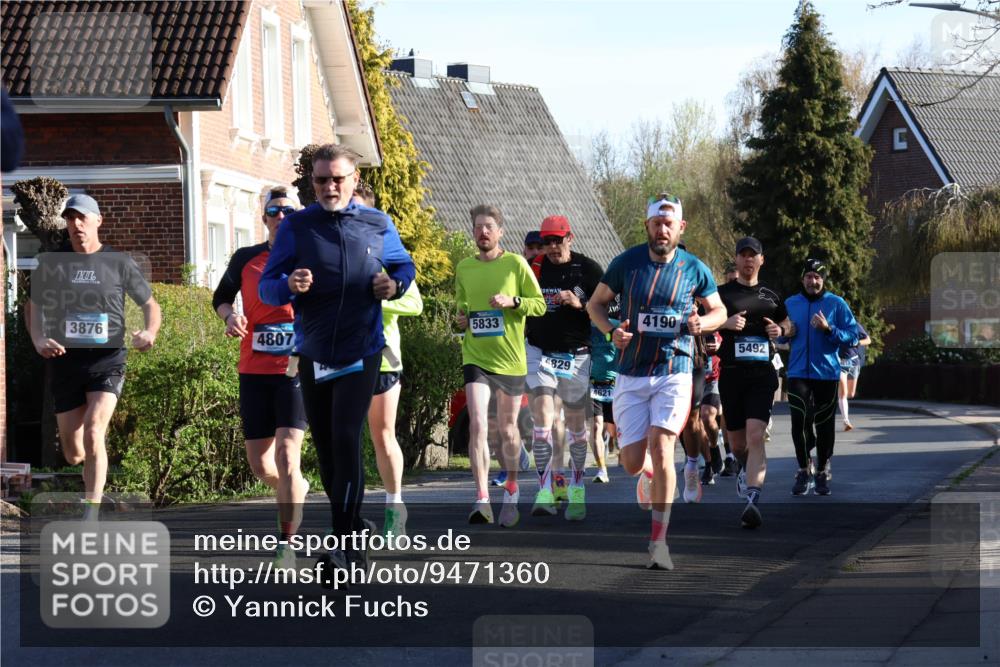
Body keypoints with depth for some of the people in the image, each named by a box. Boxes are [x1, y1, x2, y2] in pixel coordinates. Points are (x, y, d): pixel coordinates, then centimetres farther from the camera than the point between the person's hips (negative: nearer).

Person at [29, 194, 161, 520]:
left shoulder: (119, 263, 2)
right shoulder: (51, 262, 7)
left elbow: (150, 304, 12)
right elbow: (34, 306, 15)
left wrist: (150, 332, -10)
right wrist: (38, 340, -5)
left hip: (106, 361, -2)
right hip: (65, 361, 2)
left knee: (93, 433, -23)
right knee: (73, 454, 3)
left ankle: (91, 516, -20)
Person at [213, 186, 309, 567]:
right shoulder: (246, 259, 7)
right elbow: (221, 296, 20)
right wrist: (229, 316, -1)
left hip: (298, 371, -3)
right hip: (254, 372, 3)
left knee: (286, 456, -17)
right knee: (260, 465, 6)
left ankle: (287, 543, -11)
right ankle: (297, 490, 40)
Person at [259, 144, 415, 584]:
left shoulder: (377, 226, 2)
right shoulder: (296, 227, 0)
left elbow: (404, 265, 18)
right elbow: (266, 286, -2)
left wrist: (395, 284, -5)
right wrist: (288, 285, -25)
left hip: (360, 353, -2)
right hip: (314, 354, 3)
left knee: (345, 440, -16)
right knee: (326, 449, 10)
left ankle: (343, 547, -16)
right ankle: (357, 534, 27)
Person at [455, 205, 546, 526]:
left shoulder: (516, 264, -3)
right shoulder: (464, 268, 7)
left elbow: (540, 304, -1)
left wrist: (513, 301, -17)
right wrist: (460, 317, 2)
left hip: (511, 358, -1)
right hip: (475, 357, 1)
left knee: (508, 428, 12)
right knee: (477, 425, -15)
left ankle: (511, 489, 33)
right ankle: (482, 500, -19)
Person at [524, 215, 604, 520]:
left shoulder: (588, 269, -2)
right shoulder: (534, 267, 3)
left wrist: (579, 304, -18)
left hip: (577, 355, 0)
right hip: (540, 352, 0)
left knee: (576, 422, 8)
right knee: (542, 416, -15)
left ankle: (577, 489, 25)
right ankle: (545, 491, -16)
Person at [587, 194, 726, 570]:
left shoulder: (694, 269, 0)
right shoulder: (626, 263, -2)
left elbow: (719, 311, 14)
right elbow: (596, 303, 9)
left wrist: (702, 322, -9)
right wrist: (612, 330, -12)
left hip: (674, 373, -1)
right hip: (631, 375, 1)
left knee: (661, 448, -17)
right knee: (632, 463, -2)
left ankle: (659, 539, -10)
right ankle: (649, 474, 38)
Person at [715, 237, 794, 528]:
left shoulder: (770, 296, 14)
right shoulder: (722, 293, 7)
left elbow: (788, 323, 28)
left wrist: (780, 330, 4)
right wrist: (726, 323, -15)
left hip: (762, 375, 0)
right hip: (731, 373, 0)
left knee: (755, 437, -18)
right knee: (737, 442, 11)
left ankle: (753, 500, -26)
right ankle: (745, 469, 47)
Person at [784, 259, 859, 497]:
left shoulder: (837, 304, 0)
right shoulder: (790, 304, 9)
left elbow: (853, 337, -4)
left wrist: (829, 330, -18)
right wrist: (786, 333, -1)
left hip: (827, 372, -1)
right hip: (798, 372, 1)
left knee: (824, 424, 4)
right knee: (800, 421, -12)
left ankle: (823, 472, 19)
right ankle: (804, 470, 1)